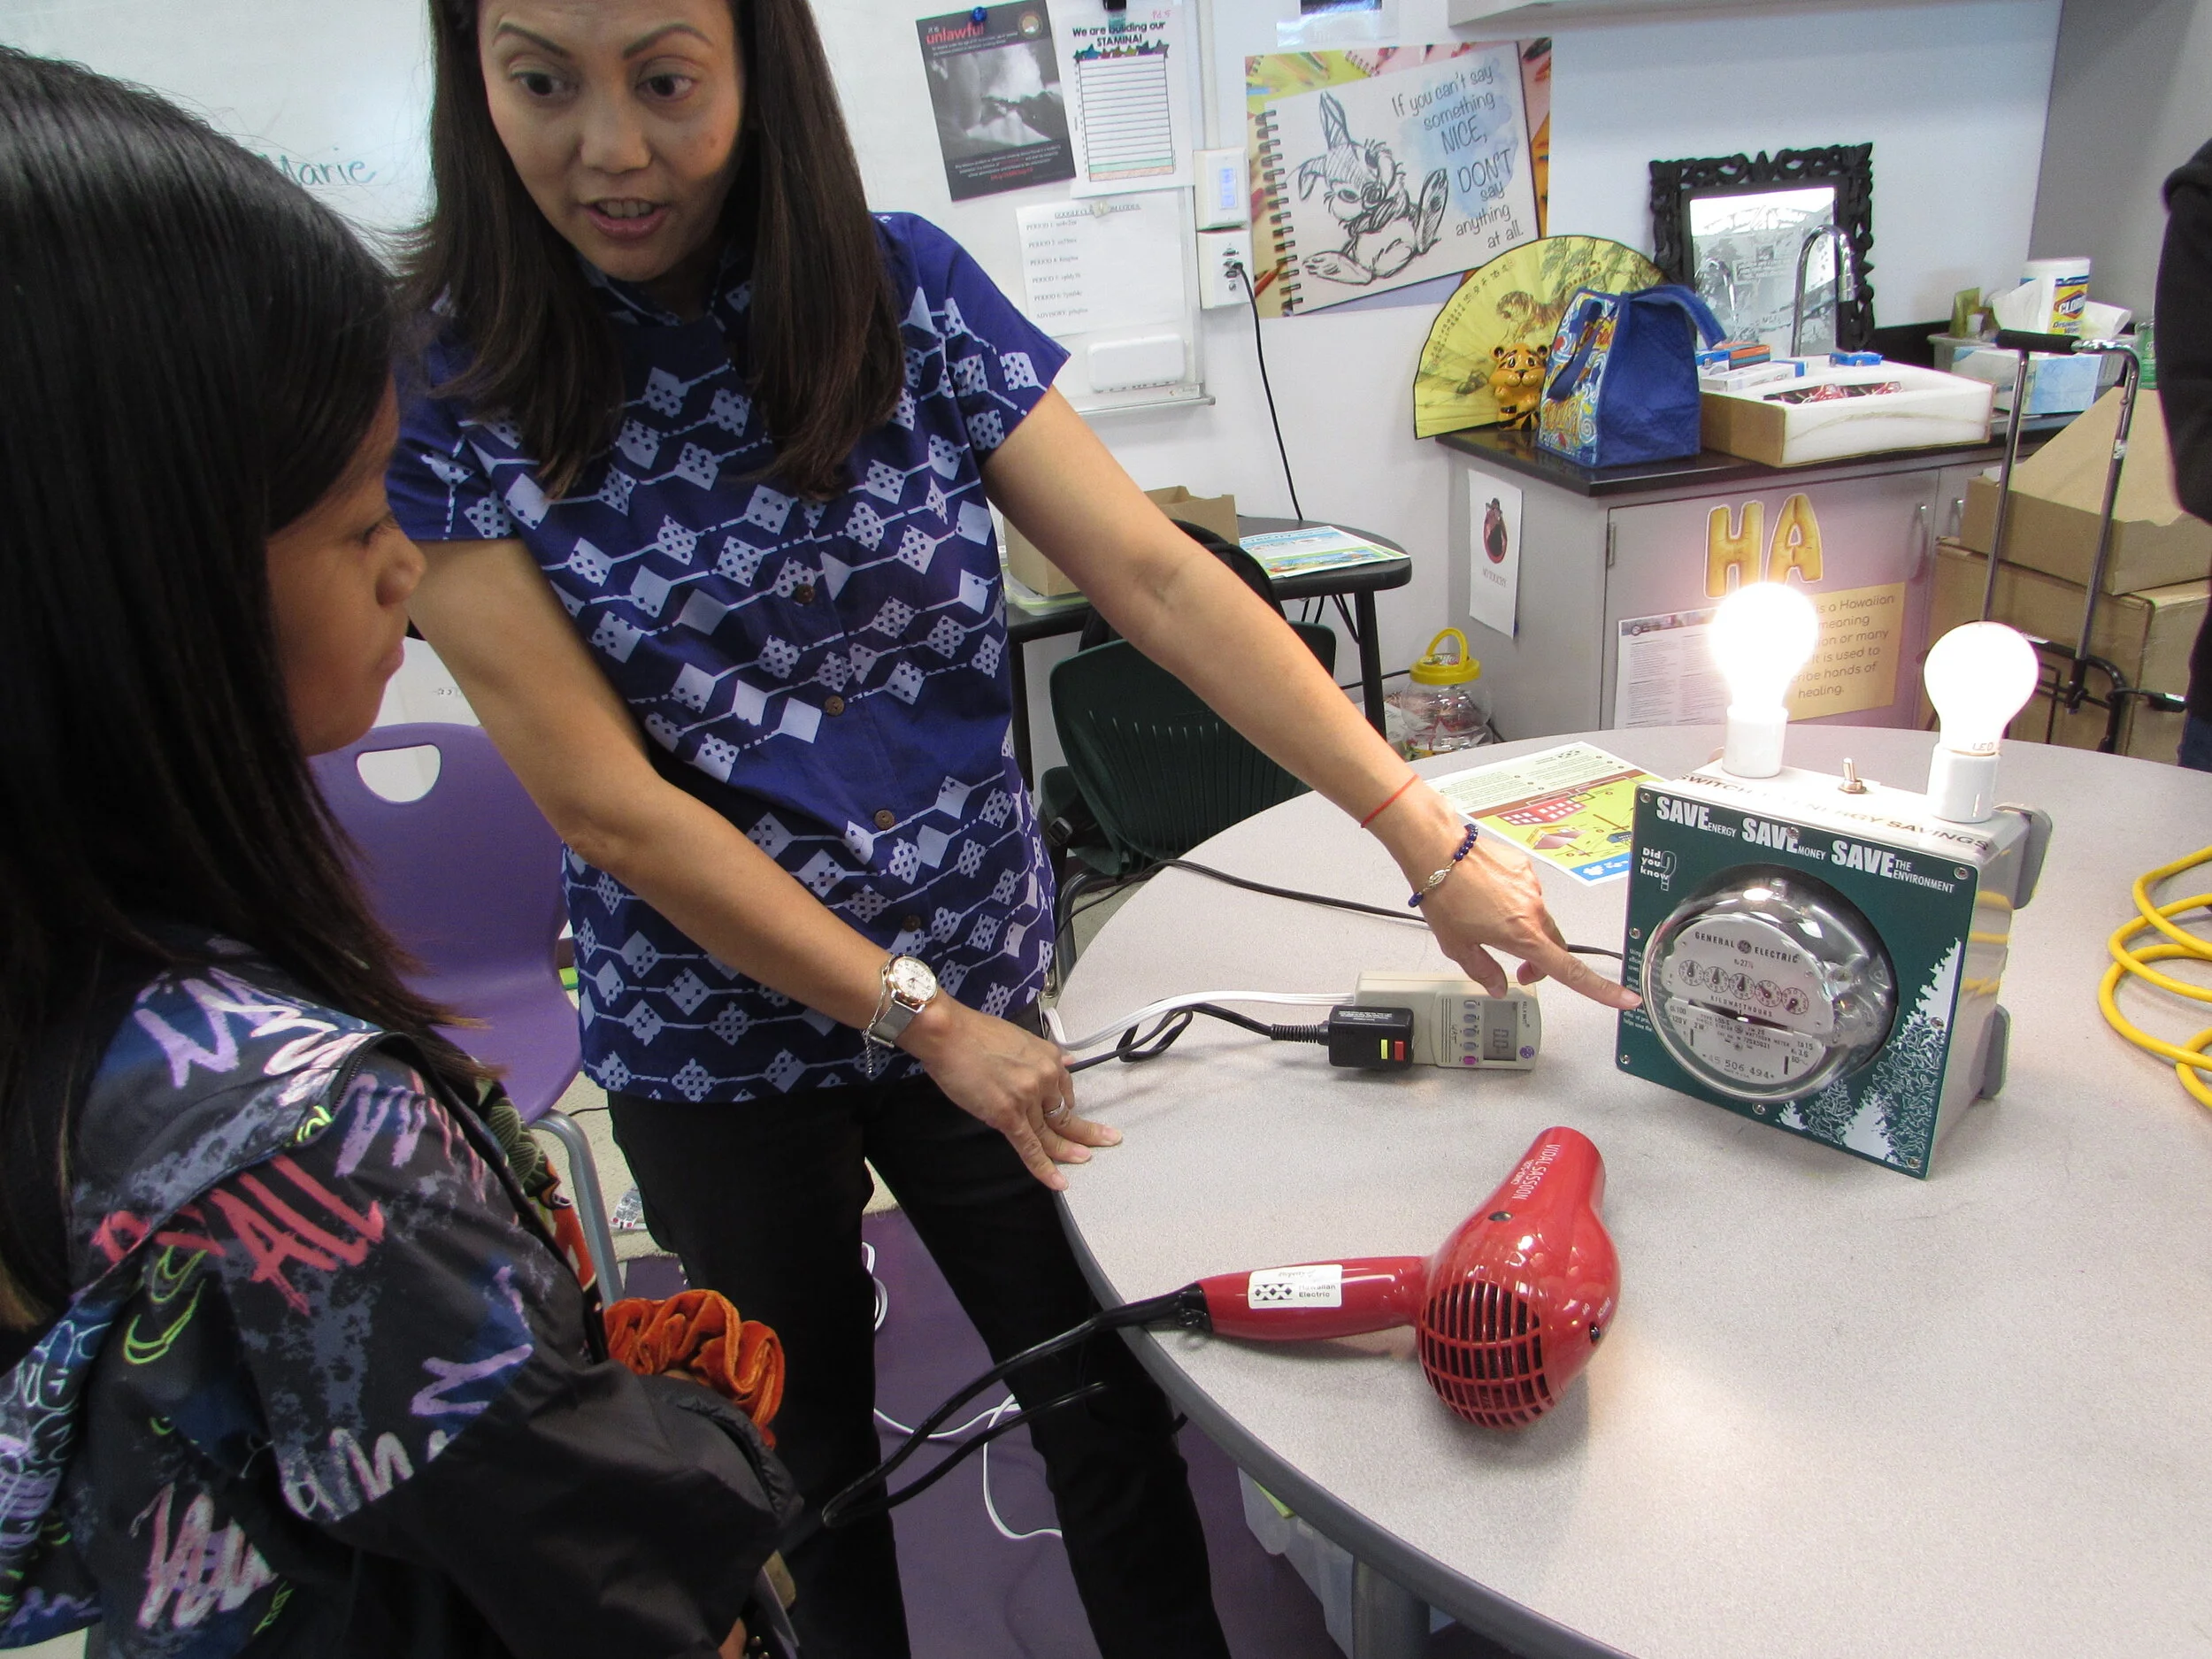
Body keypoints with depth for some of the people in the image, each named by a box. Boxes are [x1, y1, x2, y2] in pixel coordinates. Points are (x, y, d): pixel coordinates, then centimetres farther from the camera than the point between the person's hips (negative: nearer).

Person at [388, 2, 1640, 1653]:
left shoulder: (904, 289, -8)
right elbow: (607, 799, -17)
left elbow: (1153, 574, -14)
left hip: (983, 973, 1)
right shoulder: (448, 385, -13)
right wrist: (923, 1018, -18)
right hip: (715, 1026, -1)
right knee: (810, 1448, 21)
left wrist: (1431, 841, -20)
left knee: (1106, 1391, 13)